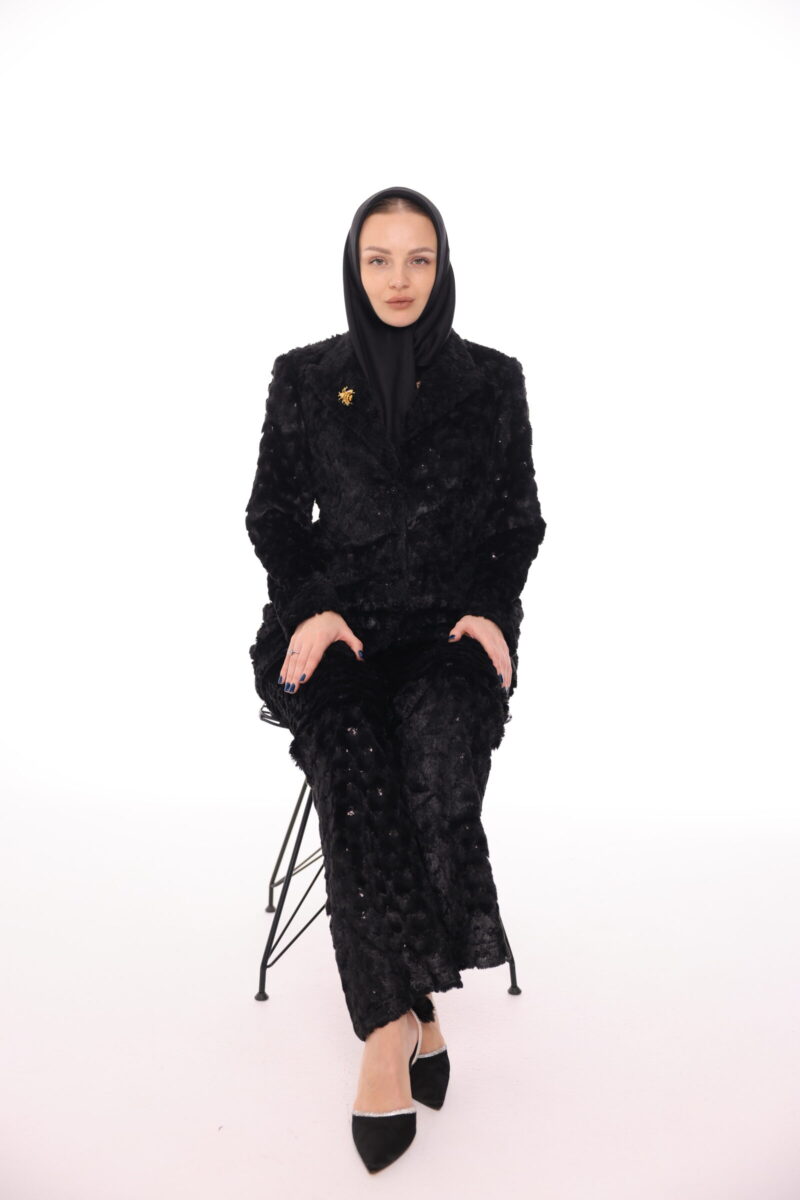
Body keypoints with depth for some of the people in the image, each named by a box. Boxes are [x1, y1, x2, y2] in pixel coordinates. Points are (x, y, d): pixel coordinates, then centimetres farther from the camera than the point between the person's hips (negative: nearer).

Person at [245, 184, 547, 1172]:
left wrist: (492, 608, -7)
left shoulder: (492, 379, 10)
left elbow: (520, 517, 11)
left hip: (454, 624, 0)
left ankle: (389, 1021, -18)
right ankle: (407, 1013, -21)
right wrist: (309, 607, -9)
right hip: (339, 620, 1)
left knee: (441, 743, -33)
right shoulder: (304, 377, 11)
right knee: (348, 757, -31)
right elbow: (273, 512, 9)